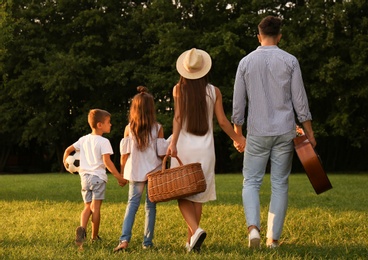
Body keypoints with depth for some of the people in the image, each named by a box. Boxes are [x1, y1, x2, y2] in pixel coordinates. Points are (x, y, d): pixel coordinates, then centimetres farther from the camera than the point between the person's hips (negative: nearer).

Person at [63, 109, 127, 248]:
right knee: (96, 207, 1)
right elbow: (107, 162, -19)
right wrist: (119, 177, -15)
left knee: (88, 206, 12)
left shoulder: (84, 139, 10)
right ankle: (94, 237, 6)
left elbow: (68, 150, 15)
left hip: (85, 176, 6)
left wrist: (65, 163, 35)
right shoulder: (103, 142, -10)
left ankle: (82, 228, -13)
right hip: (98, 176, -5)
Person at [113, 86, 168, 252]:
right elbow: (161, 153, -4)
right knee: (150, 206, 7)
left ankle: (124, 239, -11)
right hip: (154, 172, -1)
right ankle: (147, 242, 9)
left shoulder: (129, 129, -2)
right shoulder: (158, 128, -4)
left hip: (135, 172, 1)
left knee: (132, 204, 5)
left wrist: (122, 173, 12)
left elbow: (124, 154, 0)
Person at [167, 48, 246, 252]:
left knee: (182, 193, 3)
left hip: (184, 146, -2)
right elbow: (222, 121, 1)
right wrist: (238, 139, 15)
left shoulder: (179, 89, -2)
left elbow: (178, 117, -12)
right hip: (205, 148, 2)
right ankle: (190, 240, 13)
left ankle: (195, 230, -20)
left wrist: (173, 142, -17)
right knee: (198, 195, 11)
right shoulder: (214, 91, 1)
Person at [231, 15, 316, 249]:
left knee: (251, 182, 7)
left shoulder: (246, 62, 1)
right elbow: (299, 100, -2)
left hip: (257, 133, 0)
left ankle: (253, 226, -16)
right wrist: (309, 132, 5)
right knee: (280, 184, 7)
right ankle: (273, 237, 6)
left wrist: (237, 134, 14)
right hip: (284, 132, 0)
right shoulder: (290, 61, -2)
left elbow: (238, 101, 4)